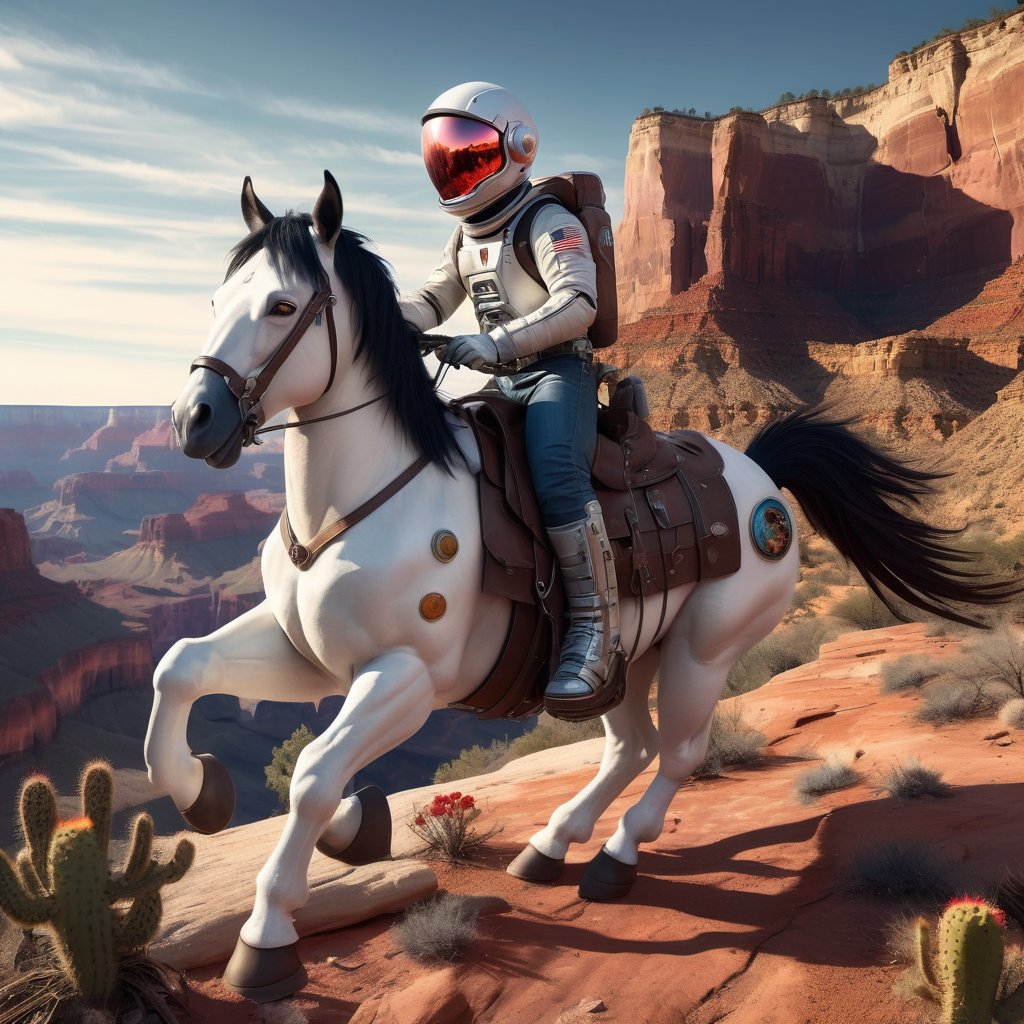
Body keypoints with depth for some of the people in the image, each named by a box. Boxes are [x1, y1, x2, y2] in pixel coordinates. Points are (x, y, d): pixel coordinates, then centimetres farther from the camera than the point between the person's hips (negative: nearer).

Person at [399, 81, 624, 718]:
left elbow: (577, 304, -21)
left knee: (556, 475, -33)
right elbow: (430, 305, 15)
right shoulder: (466, 240, 20)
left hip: (559, 370, -9)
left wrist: (498, 342, -32)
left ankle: (597, 632, -32)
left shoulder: (550, 225, -7)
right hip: (504, 382, 9)